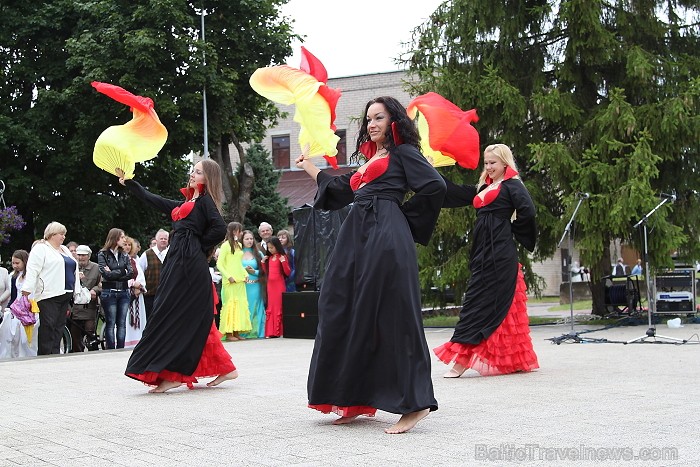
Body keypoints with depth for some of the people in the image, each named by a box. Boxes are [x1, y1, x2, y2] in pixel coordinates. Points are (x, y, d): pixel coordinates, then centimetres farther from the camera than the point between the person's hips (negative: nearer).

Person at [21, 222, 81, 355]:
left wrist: (77, 291, 20)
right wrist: (27, 289, -21)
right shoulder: (40, 249, -3)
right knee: (48, 327, -11)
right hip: (48, 296, -8)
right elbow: (32, 271, -12)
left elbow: (74, 270, 26)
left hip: (64, 295, 8)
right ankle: (44, 355, -10)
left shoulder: (64, 250, 23)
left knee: (59, 327, 7)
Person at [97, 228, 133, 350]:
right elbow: (105, 273, -13)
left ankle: (120, 349, 7)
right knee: (110, 323, -1)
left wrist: (113, 274, -8)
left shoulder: (125, 255, 12)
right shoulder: (102, 254, -1)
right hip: (109, 292, -4)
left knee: (122, 323, 4)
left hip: (124, 292, 4)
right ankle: (110, 350, 2)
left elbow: (131, 273, -1)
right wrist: (122, 272, -5)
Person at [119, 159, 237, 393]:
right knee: (196, 320, 8)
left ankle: (172, 373, -9)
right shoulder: (187, 203, 23)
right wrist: (128, 183, 31)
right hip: (179, 264, 9)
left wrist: (199, 246, -6)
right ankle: (224, 367, 11)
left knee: (173, 316, -10)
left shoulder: (205, 200, -2)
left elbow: (219, 228, -16)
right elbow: (154, 201, 28)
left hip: (189, 266, -9)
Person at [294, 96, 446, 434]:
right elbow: (339, 191, 33)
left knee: (391, 316, -12)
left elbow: (435, 186, -8)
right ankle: (355, 400, 10)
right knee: (349, 314, 4)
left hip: (386, 237, -8)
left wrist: (404, 215, -1)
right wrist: (308, 167, 40)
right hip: (358, 237, 8)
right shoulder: (369, 160, 27)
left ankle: (414, 403, -10)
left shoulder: (403, 152, 5)